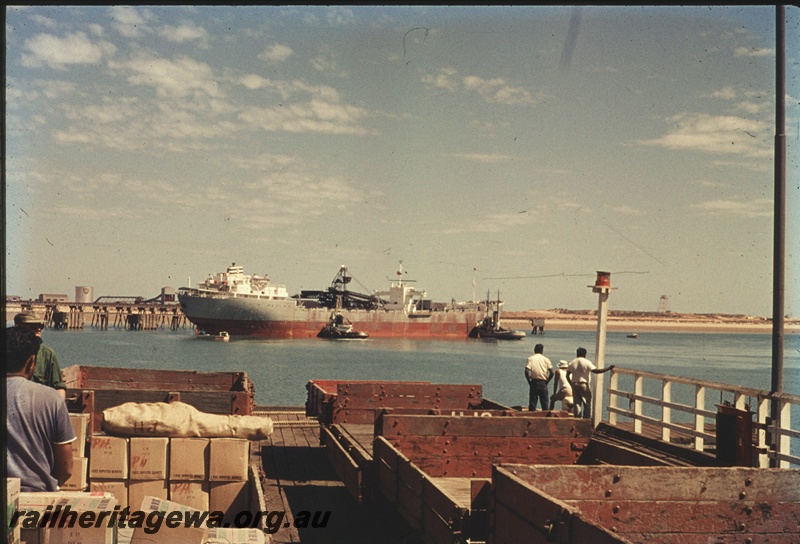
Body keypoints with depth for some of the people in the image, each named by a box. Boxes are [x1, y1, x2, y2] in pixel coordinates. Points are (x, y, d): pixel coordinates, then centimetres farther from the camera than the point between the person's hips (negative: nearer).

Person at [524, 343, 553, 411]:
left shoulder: (530, 358, 1)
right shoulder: (546, 359, 4)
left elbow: (526, 371, -10)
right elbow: (551, 372, -3)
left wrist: (529, 381, 3)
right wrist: (547, 381, 9)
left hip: (534, 382, 0)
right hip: (543, 383, 0)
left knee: (532, 401, 4)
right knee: (545, 402, 7)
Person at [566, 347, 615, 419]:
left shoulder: (571, 363, 6)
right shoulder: (587, 362, -9)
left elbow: (567, 375, 7)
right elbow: (595, 371, -18)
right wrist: (608, 368, -15)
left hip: (574, 384, 5)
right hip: (584, 384, -5)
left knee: (577, 403, 9)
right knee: (587, 404, 3)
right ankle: (587, 419, -1)